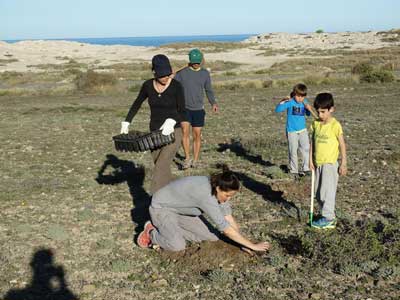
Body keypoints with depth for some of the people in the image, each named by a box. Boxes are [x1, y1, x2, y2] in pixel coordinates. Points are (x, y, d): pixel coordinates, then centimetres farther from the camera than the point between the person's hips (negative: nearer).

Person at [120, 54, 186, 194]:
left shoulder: (176, 86, -13)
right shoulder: (147, 85, -2)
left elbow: (182, 113, -10)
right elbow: (136, 104, 13)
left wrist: (171, 121, -29)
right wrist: (126, 123, 6)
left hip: (173, 133, -5)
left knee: (160, 168, -17)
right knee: (162, 168, 12)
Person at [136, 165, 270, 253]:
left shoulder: (217, 186, -14)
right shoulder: (206, 195, -38)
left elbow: (227, 216, -8)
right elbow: (225, 227, -36)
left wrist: (243, 242, -13)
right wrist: (252, 245, -30)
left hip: (180, 209, 8)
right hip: (162, 207, -8)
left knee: (207, 237, -1)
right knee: (178, 246, -28)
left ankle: (171, 229, 12)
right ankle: (152, 232, 0)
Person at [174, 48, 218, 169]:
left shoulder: (205, 73, 4)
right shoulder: (182, 73, -3)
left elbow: (208, 90, 13)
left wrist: (213, 103, -1)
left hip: (198, 109, 2)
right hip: (184, 108, -2)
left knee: (197, 135, 4)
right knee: (185, 131, -20)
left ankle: (195, 160, 18)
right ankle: (187, 159, -8)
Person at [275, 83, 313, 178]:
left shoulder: (304, 102, 1)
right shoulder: (290, 102, -13)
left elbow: (308, 114, 12)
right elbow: (277, 110, -21)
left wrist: (309, 109, -8)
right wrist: (283, 100, -33)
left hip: (303, 130, 4)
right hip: (292, 131, -4)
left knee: (306, 149, 2)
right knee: (293, 152, 5)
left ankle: (305, 168, 15)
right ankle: (294, 171, 19)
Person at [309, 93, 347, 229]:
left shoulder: (335, 125, -12)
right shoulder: (316, 124, 5)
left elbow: (342, 145, -8)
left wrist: (343, 164, -7)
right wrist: (311, 160, 6)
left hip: (330, 163, -6)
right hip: (318, 163, 7)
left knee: (327, 191, -5)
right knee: (318, 192, 11)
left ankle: (328, 219, 3)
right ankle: (330, 215, 22)